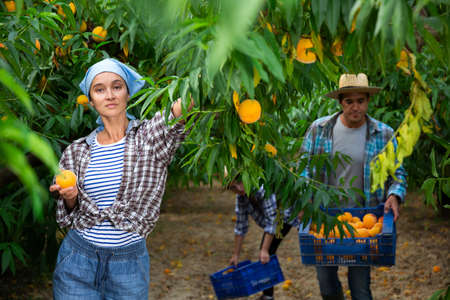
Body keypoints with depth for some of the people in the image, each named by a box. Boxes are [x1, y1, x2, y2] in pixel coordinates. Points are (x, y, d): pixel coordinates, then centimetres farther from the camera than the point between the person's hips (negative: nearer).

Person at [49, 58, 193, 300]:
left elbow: (179, 112, -27)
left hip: (129, 263, -2)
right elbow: (67, 215, 11)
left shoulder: (150, 137, -5)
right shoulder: (77, 152, 4)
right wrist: (69, 197, -11)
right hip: (77, 259, 2)